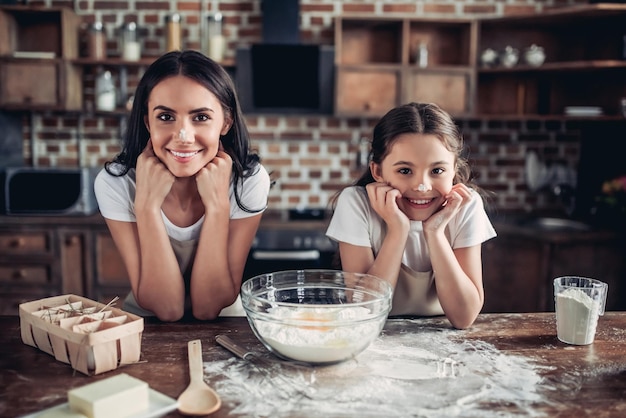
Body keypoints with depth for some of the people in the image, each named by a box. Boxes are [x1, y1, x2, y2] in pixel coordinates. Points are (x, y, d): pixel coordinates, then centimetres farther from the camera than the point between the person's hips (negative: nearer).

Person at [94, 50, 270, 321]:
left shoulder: (250, 180, -17)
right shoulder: (115, 184, -16)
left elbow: (208, 307, -18)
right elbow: (166, 308, -19)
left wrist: (217, 203, -27)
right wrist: (146, 204, -27)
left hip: (223, 328, 0)